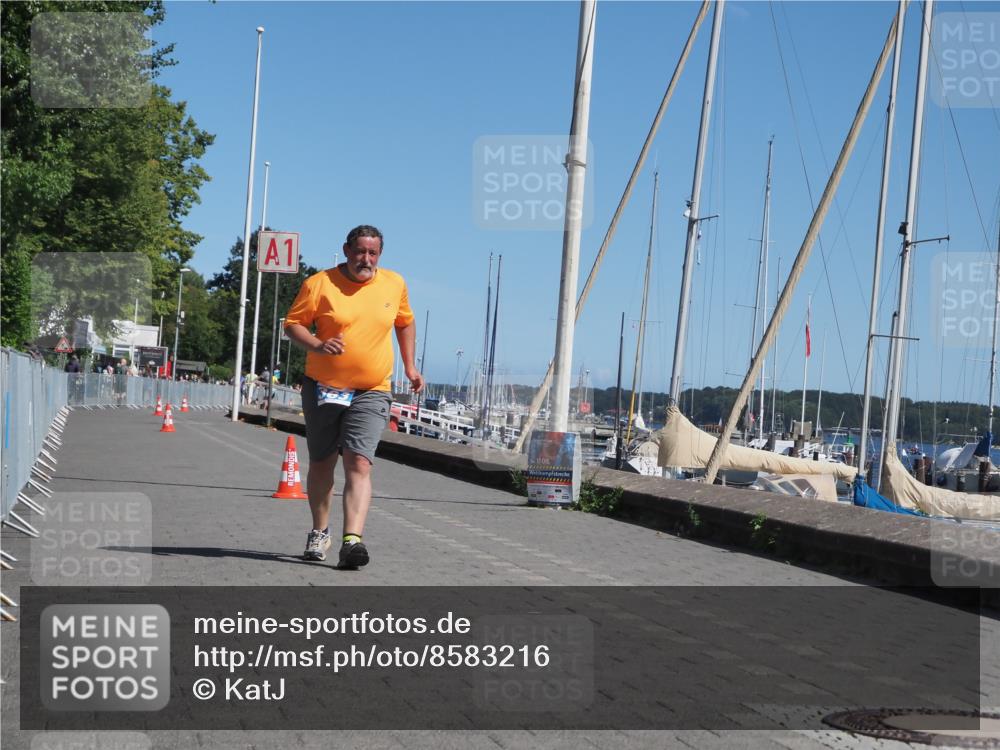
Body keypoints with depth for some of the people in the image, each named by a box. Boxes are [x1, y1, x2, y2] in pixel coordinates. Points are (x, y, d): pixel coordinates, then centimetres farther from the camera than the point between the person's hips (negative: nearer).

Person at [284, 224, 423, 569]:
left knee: (359, 464, -16)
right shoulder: (319, 284, -4)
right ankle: (320, 532, 32)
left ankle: (352, 540, -24)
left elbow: (405, 322, 21)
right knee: (321, 464, 12)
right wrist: (318, 346, -21)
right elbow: (293, 323, -2)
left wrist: (410, 366, 15)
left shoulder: (394, 284, 5)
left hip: (371, 393, 0)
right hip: (322, 387, 0)